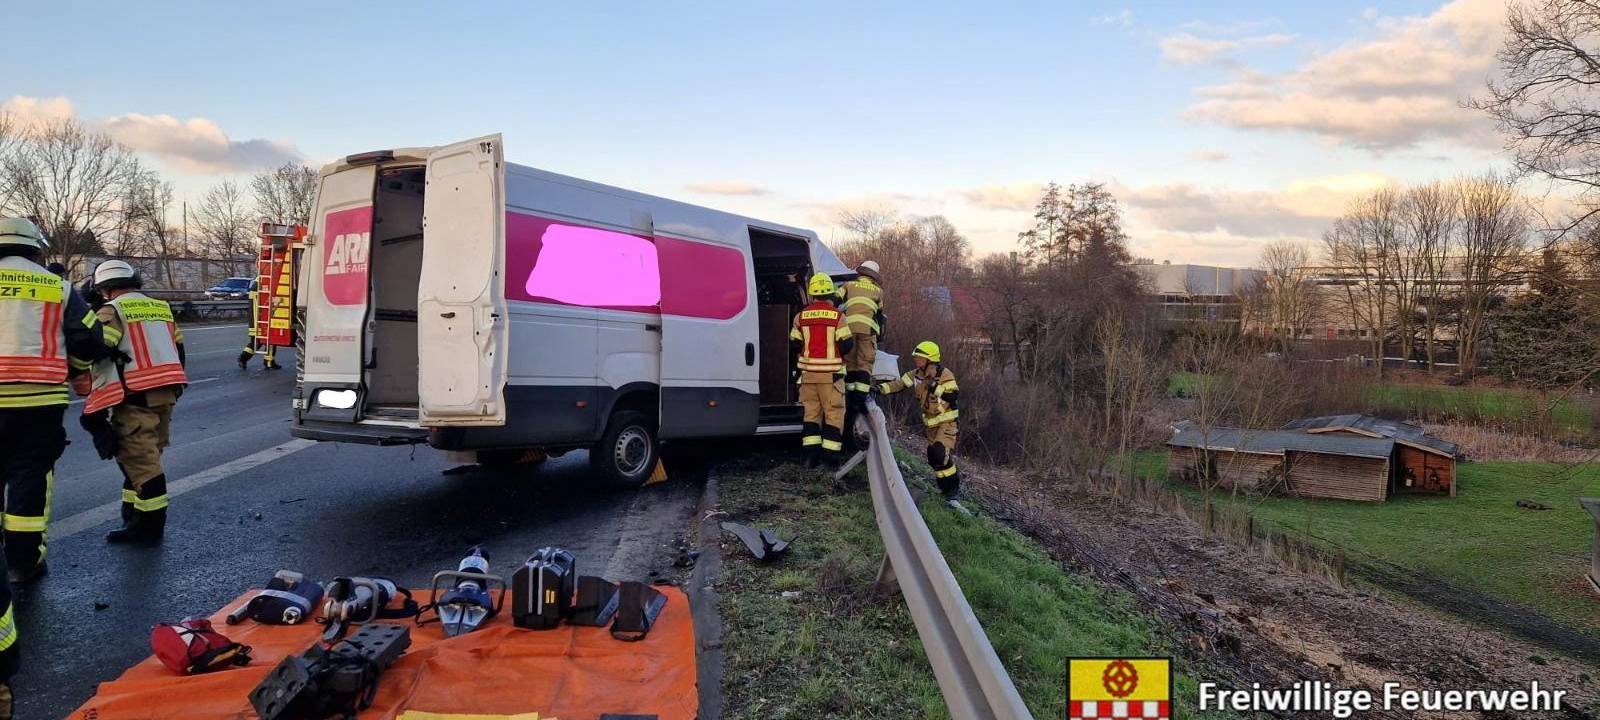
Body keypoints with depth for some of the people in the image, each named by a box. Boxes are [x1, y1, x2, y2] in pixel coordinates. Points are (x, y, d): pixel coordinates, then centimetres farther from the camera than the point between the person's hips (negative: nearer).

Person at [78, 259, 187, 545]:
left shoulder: (112, 311, -5)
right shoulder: (161, 307, 18)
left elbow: (99, 357, -13)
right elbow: (178, 349, 22)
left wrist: (95, 408, -12)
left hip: (135, 397, -8)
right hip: (166, 393, 8)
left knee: (140, 461, -3)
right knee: (143, 458, 16)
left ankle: (150, 527, 0)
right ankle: (136, 521, 22)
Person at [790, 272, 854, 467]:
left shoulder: (801, 316, 1)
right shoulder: (837, 316, -10)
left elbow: (794, 345, 7)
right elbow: (846, 344, -8)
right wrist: (853, 338, 14)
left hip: (808, 372, 4)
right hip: (831, 373, -4)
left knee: (811, 412, 13)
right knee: (834, 413, 4)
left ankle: (811, 454, 10)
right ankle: (830, 454, 0)